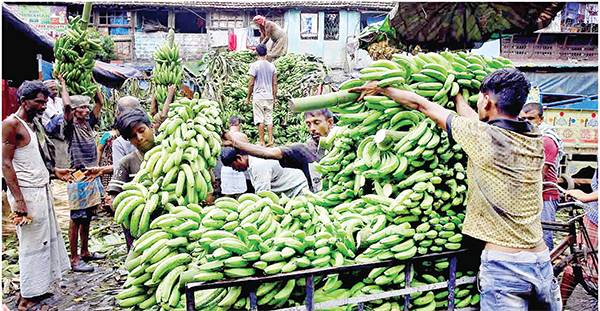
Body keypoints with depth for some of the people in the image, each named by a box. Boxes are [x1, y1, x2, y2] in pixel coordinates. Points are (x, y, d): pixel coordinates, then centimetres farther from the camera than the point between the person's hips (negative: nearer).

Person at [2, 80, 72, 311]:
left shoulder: (33, 125, 16)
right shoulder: (11, 124, -11)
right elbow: (6, 164, -16)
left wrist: (55, 172, 13)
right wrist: (18, 200, -21)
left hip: (42, 190, 9)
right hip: (27, 193, -9)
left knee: (48, 238, 13)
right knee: (32, 244, -3)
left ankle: (36, 290, 24)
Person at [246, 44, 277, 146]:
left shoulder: (255, 65, -5)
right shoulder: (272, 66, 7)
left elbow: (251, 83, -6)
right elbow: (275, 84, 8)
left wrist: (248, 98, 2)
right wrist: (274, 99, 14)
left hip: (258, 97, -4)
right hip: (269, 97, 4)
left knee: (260, 121, -1)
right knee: (269, 120, 8)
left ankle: (262, 142, 0)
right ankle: (270, 141, 5)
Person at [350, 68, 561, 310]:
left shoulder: (483, 136, -13)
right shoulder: (535, 141, 4)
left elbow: (422, 105, -2)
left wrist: (380, 88, 11)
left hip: (504, 265, -6)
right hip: (543, 263, 7)